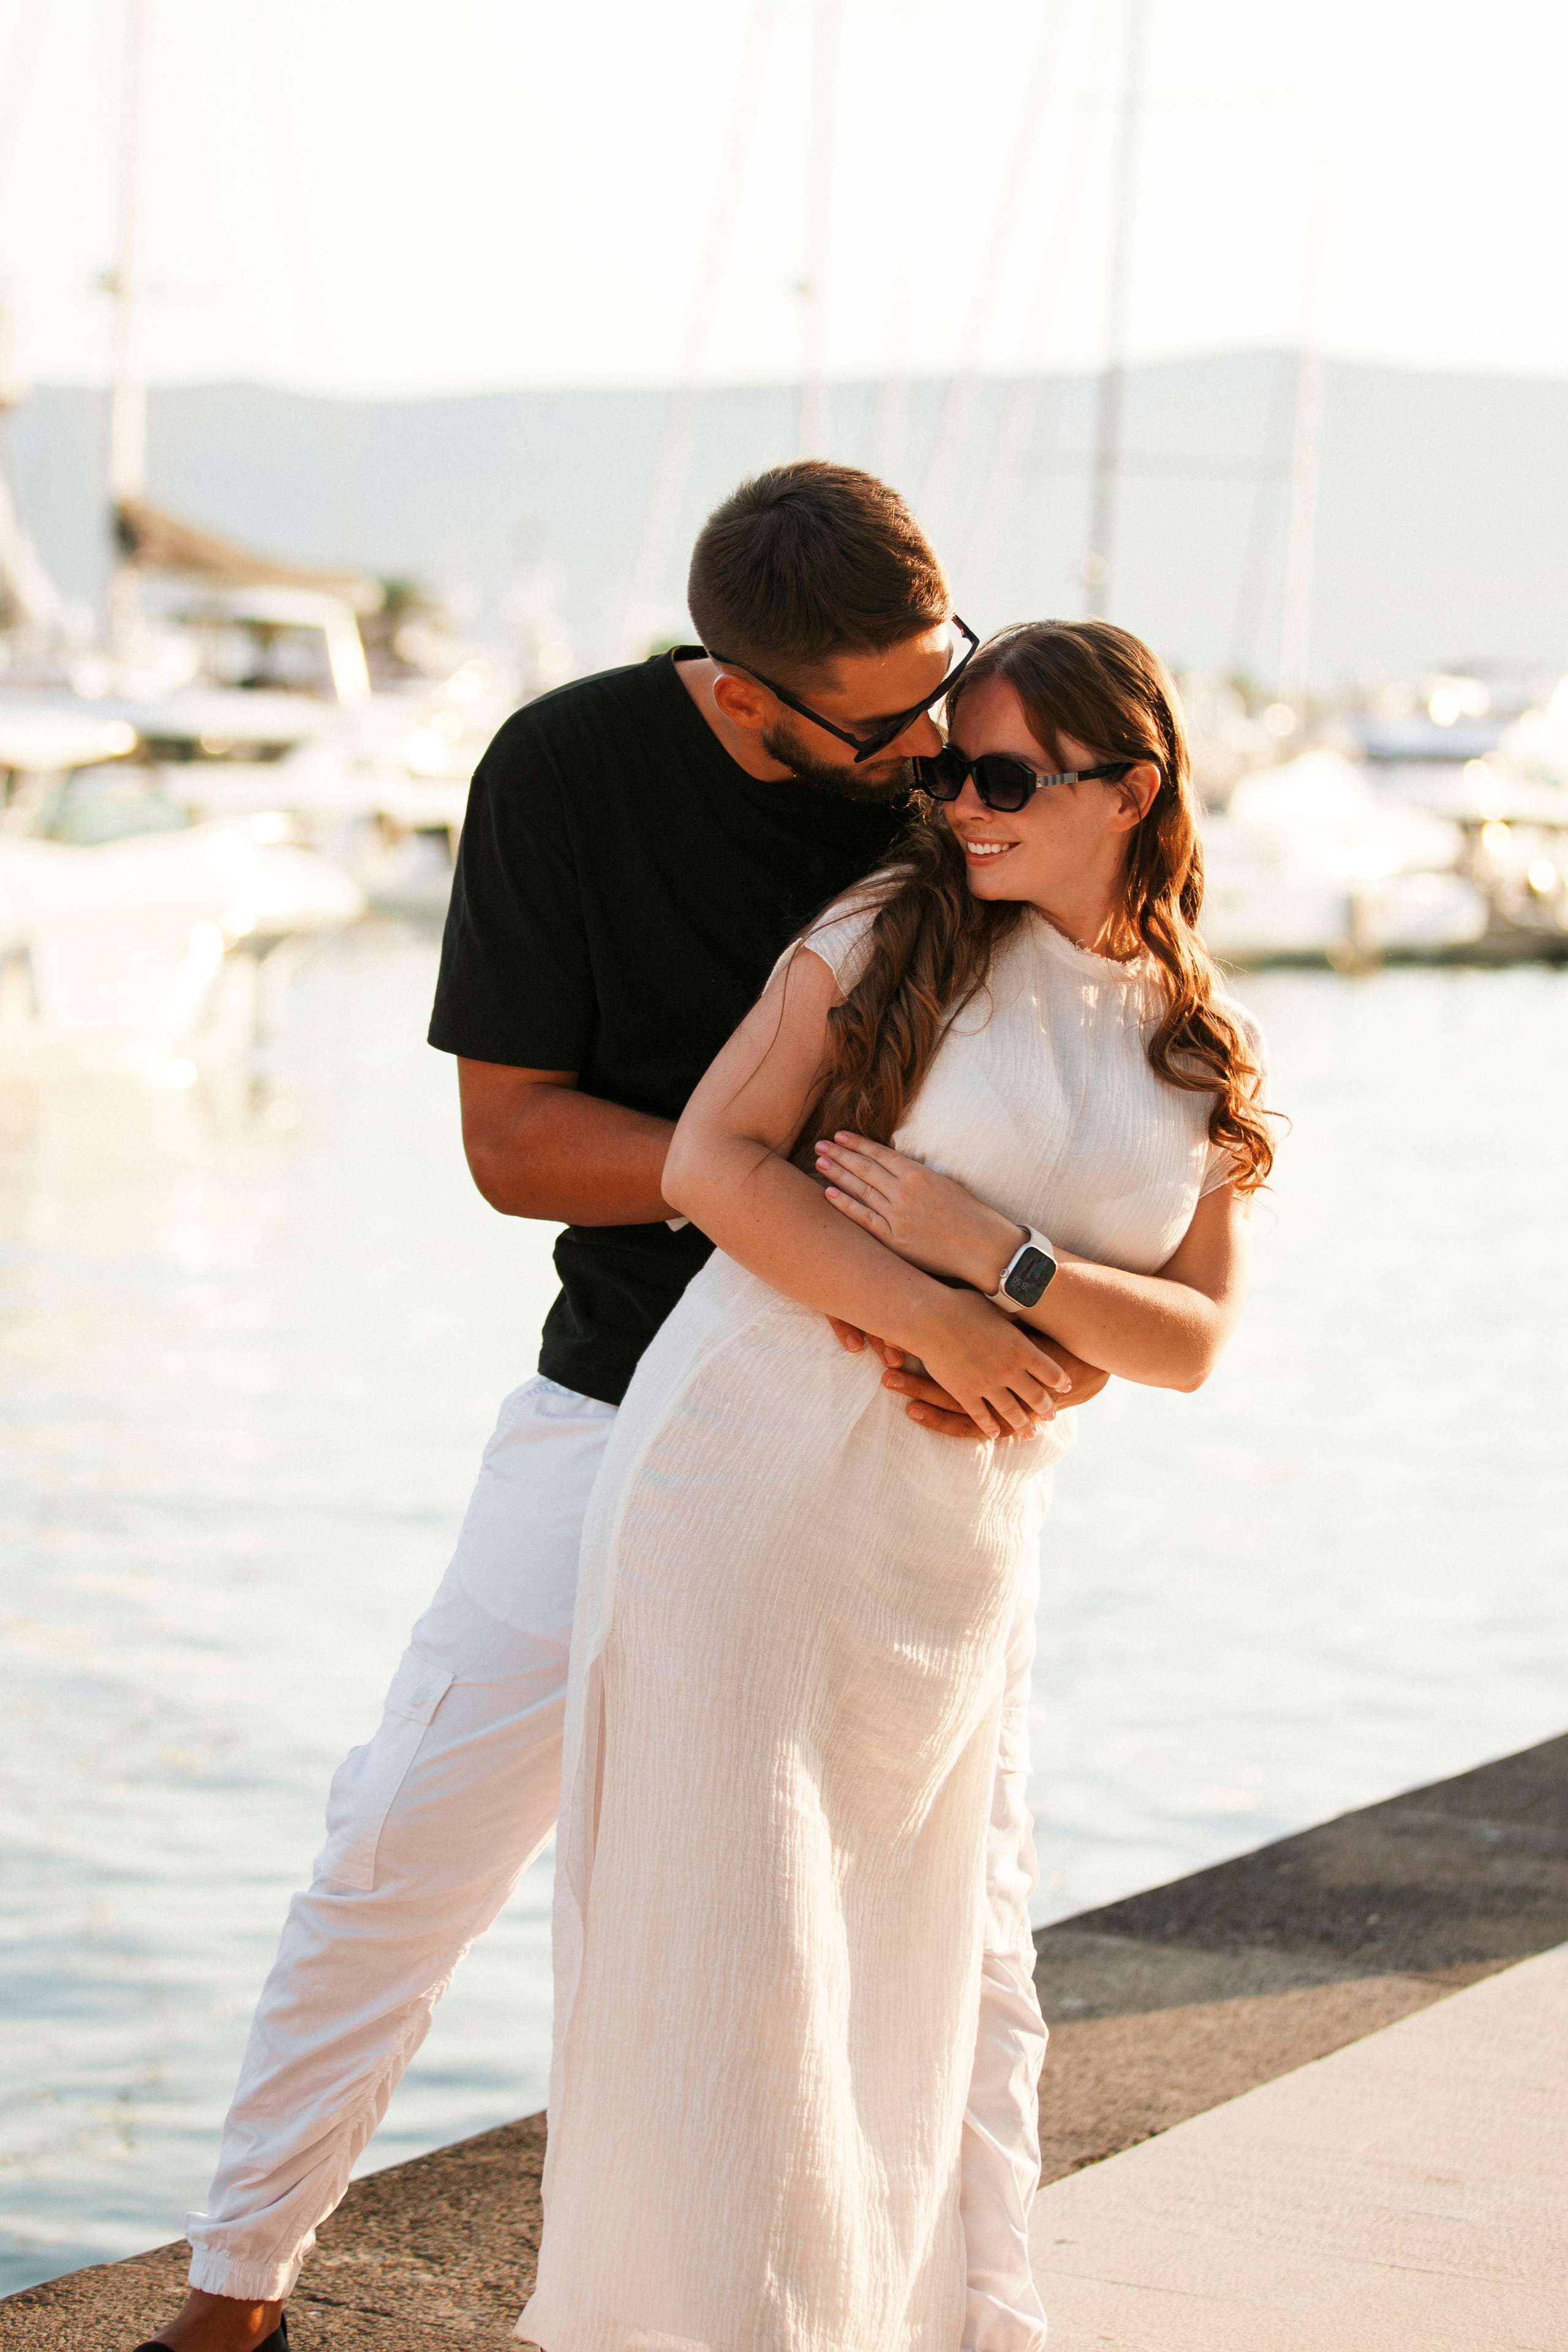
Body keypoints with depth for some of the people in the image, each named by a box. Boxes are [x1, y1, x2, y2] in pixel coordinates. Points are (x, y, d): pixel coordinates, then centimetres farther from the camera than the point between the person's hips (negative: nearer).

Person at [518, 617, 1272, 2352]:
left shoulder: (1205, 1062, 8)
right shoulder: (891, 935, -1)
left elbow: (1189, 1342, 3)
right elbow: (709, 1162, -8)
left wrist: (987, 1253, -13)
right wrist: (931, 1322, -15)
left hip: (954, 1544, 4)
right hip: (750, 1472, -3)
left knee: (895, 1964, 11)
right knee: (723, 1933, -4)